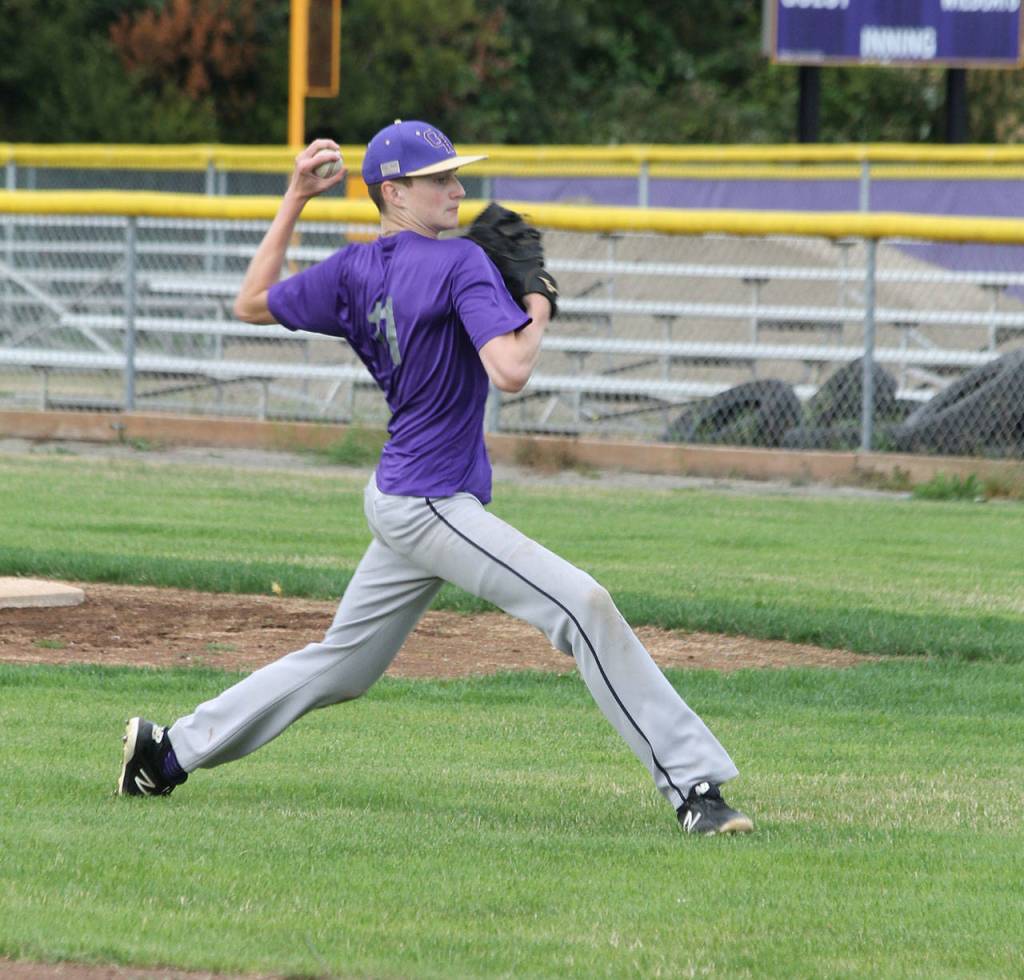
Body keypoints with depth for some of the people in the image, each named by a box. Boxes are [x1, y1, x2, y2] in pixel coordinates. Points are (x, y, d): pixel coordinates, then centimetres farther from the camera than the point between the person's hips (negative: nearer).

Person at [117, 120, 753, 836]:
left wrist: (295, 200, 25)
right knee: (583, 605, -18)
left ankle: (172, 750, 27)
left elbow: (252, 304, 23)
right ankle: (694, 784, -26)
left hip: (399, 501, 9)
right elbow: (510, 371, -26)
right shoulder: (460, 263, -14)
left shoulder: (353, 271, 9)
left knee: (340, 665, 21)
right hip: (431, 503, -9)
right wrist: (539, 308, -7)